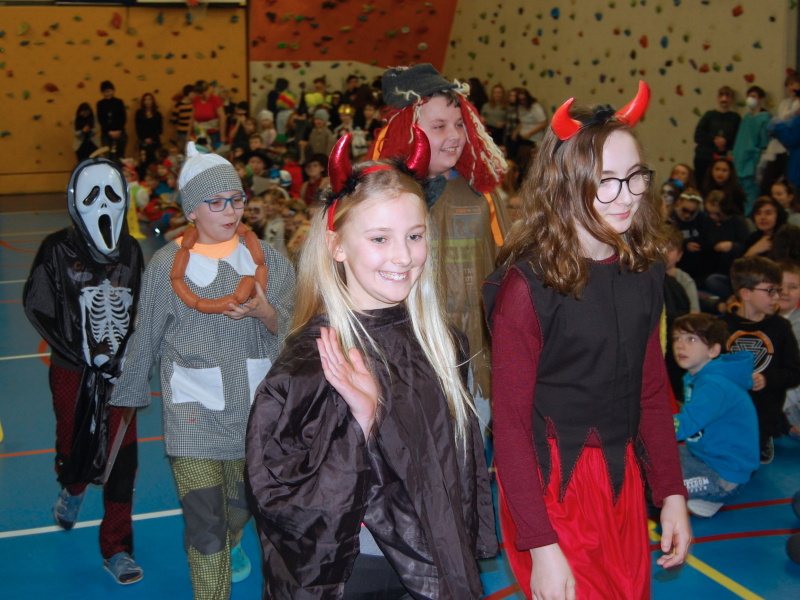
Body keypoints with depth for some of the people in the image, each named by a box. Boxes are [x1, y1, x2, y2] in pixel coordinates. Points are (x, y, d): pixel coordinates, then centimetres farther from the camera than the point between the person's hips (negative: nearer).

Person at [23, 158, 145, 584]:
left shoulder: (130, 251, 4)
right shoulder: (58, 249, -6)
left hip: (119, 370, 2)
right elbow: (37, 308, -7)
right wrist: (84, 358, -11)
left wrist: (128, 355, -2)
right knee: (75, 444, 11)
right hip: (73, 370, -2)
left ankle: (116, 549, 12)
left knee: (121, 458, -1)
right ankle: (73, 489, 50)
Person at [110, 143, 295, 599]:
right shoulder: (167, 265, -3)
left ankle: (231, 545, 54)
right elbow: (146, 338, 7)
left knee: (242, 501, 20)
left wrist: (266, 313, -21)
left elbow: (292, 329, 1)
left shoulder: (268, 258, 0)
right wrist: (128, 397, 16)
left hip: (255, 407, 3)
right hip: (194, 413, -2)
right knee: (203, 523, -8)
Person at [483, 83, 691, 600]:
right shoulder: (527, 284, -16)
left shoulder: (644, 271, 2)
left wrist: (672, 493, 7)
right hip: (552, 486, -6)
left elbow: (652, 392, 11)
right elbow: (510, 424, -15)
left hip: (624, 480, 6)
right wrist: (541, 547, -18)